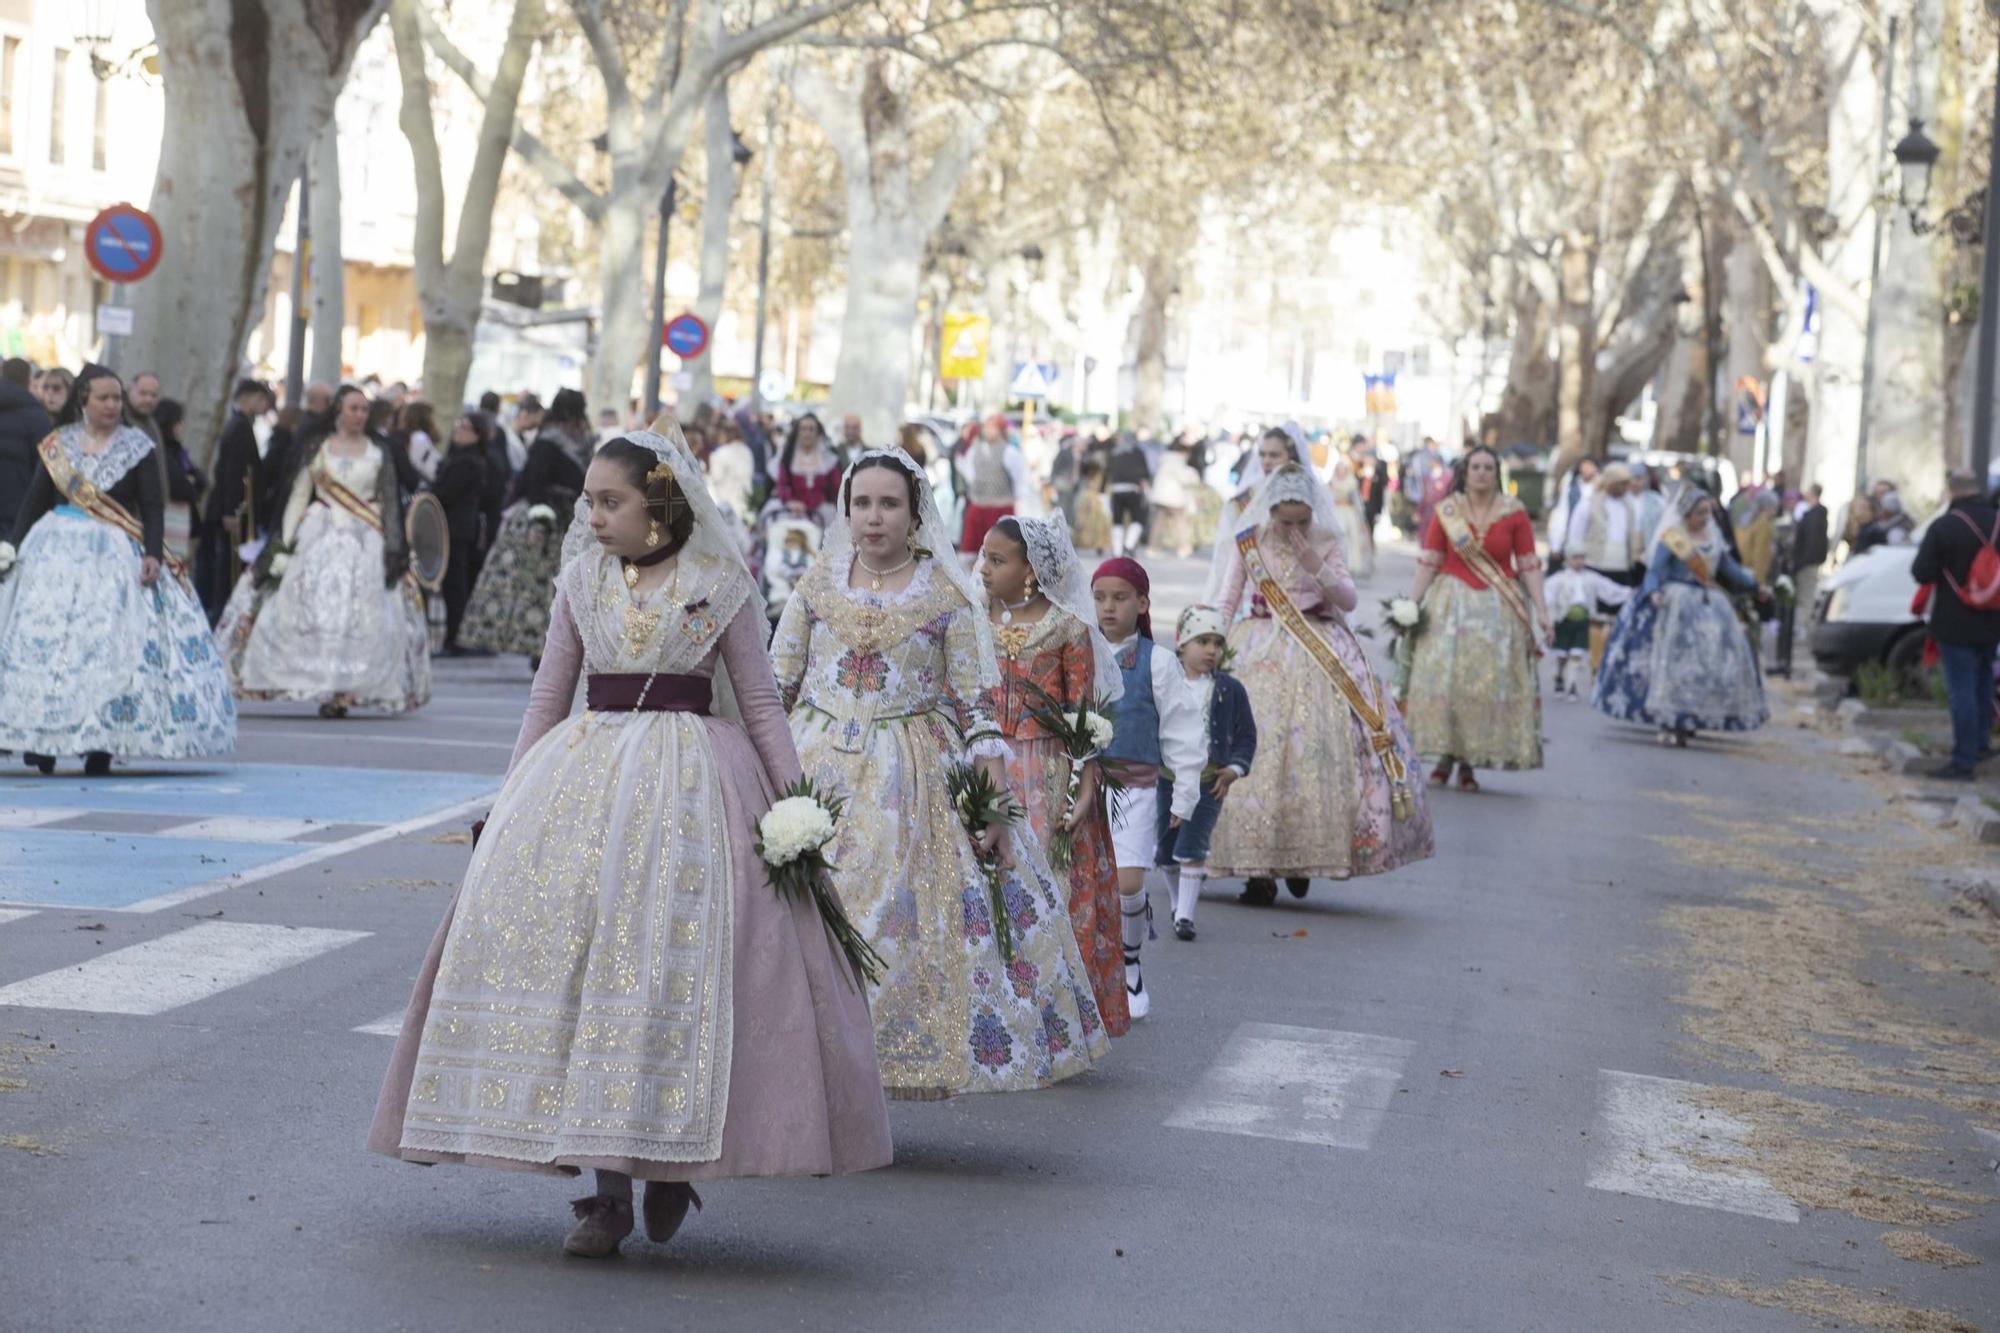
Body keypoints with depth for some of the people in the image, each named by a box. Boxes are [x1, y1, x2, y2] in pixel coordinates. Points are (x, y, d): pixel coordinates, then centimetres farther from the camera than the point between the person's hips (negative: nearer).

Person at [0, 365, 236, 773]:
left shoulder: (137, 447, 2)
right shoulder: (57, 445, 8)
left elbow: (153, 507, -1)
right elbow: (34, 501, 12)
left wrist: (153, 554, -13)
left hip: (115, 556, -2)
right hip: (57, 551, 2)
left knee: (110, 645, -8)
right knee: (42, 641, -2)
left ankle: (101, 743, -6)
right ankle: (40, 741, 6)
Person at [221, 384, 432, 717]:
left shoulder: (378, 453, 8)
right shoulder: (316, 449, 7)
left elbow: (391, 503, 6)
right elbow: (298, 496, 7)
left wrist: (393, 550, -3)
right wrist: (285, 542, 0)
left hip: (366, 542, 0)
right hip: (321, 537, 0)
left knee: (359, 617, -8)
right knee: (313, 612, -7)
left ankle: (343, 692, -7)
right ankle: (319, 687, -3)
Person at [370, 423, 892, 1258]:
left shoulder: (720, 587, 2)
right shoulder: (581, 582, 10)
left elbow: (761, 704, 5)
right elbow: (548, 696, 15)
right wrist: (512, 803, 11)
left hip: (692, 779, -3)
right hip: (584, 773, 3)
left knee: (679, 955, -12)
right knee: (571, 949, -8)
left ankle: (673, 1160, 6)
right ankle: (608, 1183, -4)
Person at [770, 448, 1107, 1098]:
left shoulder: (947, 594, 0)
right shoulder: (817, 584, 6)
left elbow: (977, 702, -1)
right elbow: (775, 687, 10)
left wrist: (995, 794, -8)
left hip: (914, 775, -2)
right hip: (818, 765, 2)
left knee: (903, 916, -8)